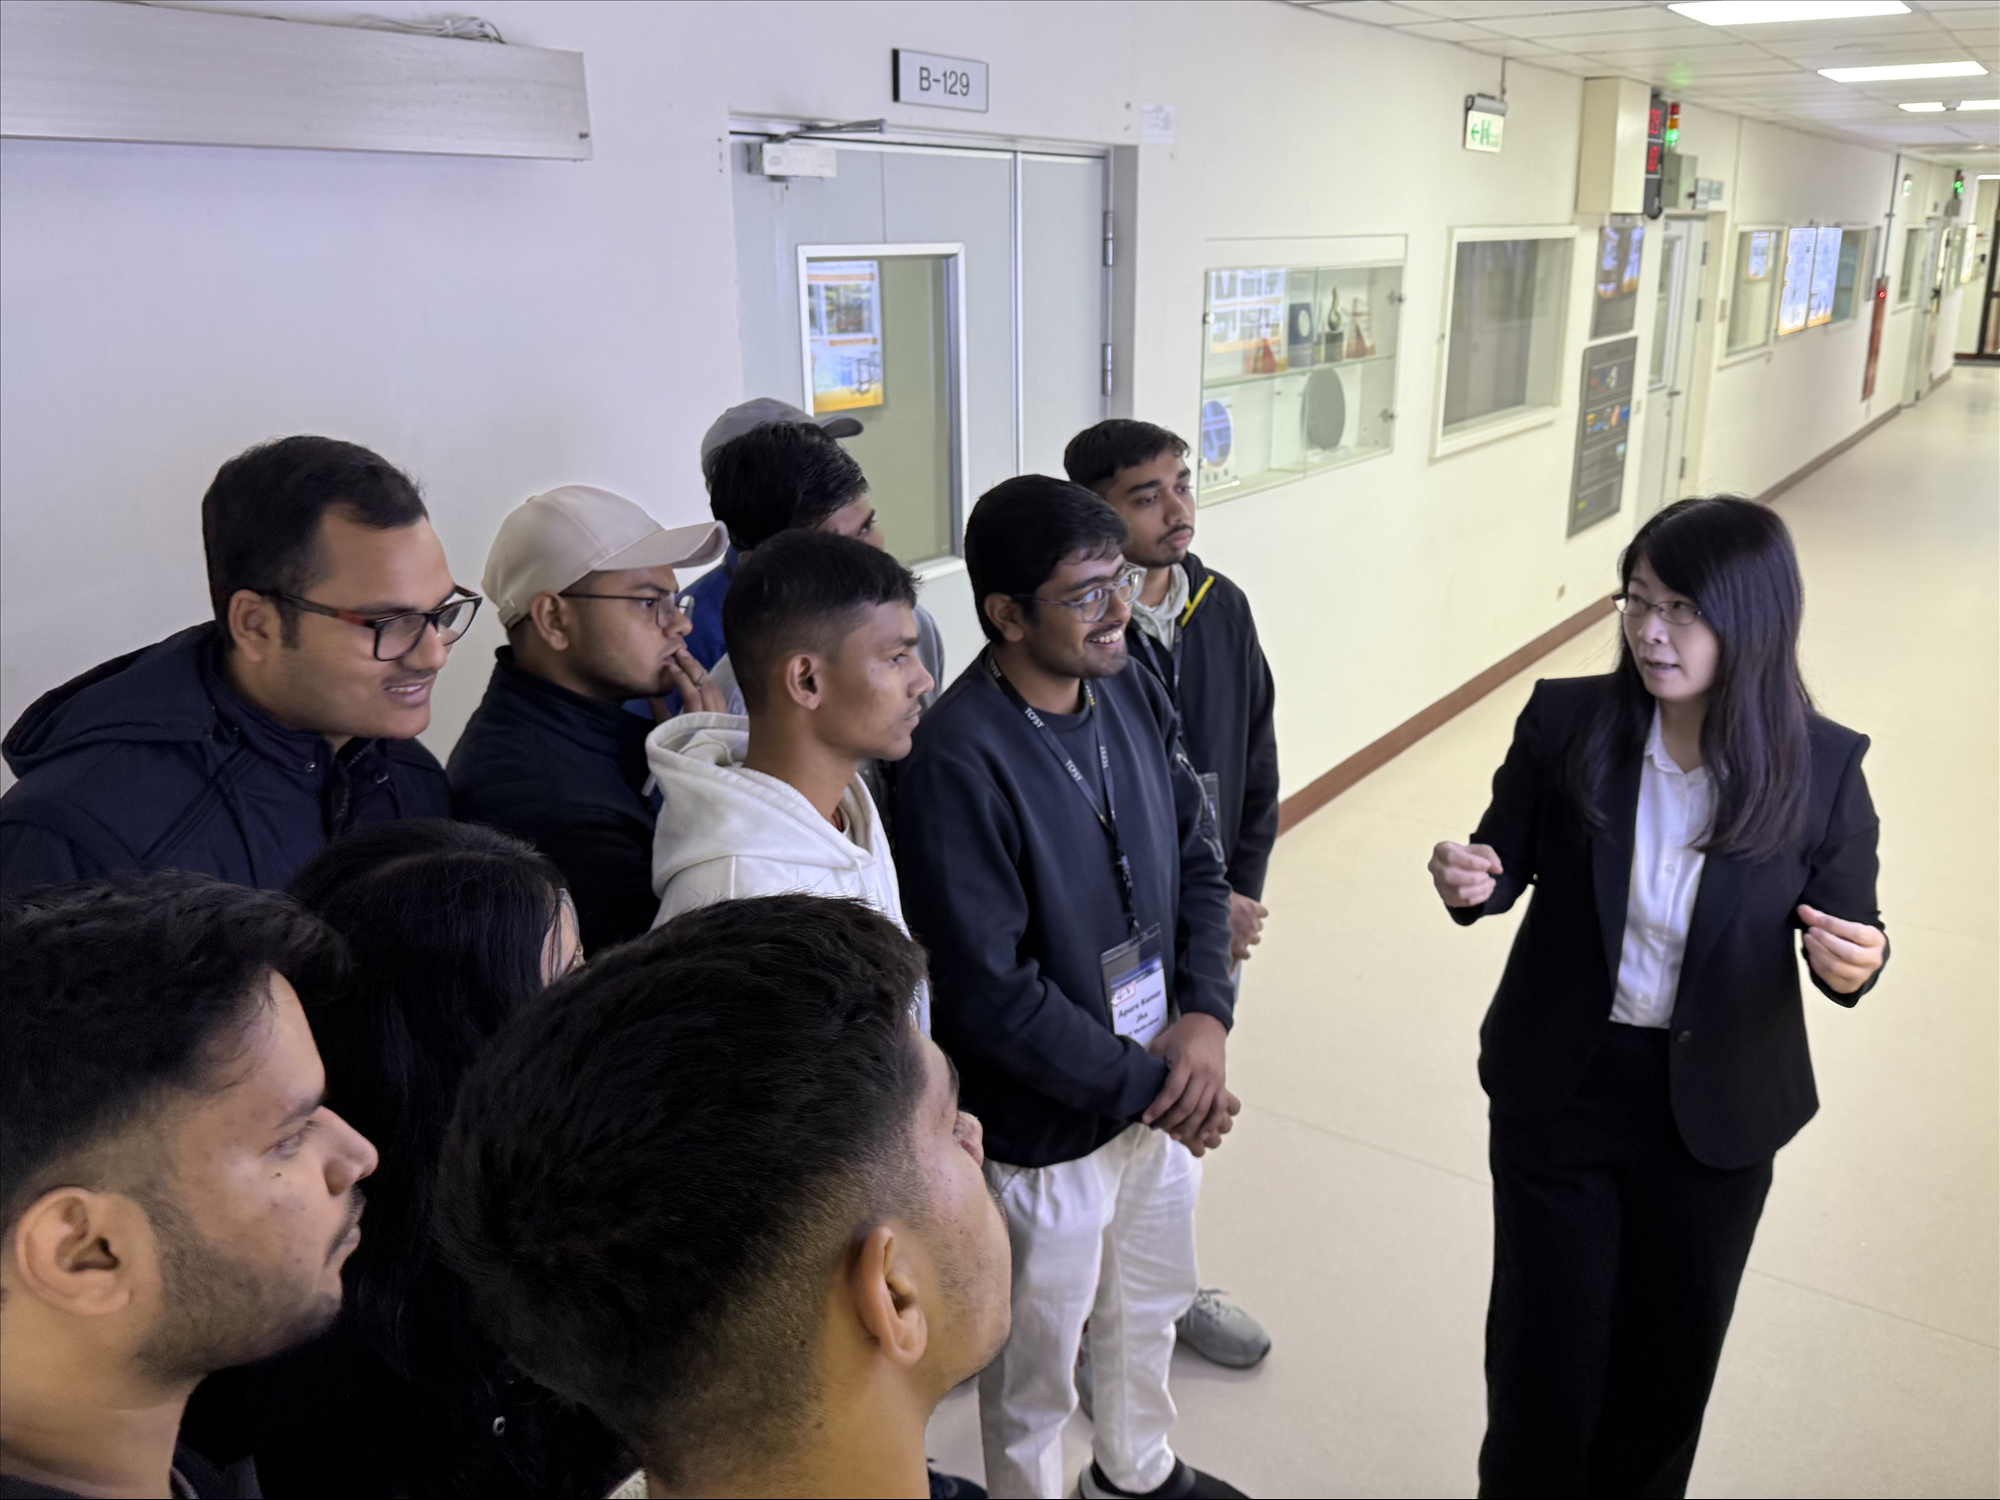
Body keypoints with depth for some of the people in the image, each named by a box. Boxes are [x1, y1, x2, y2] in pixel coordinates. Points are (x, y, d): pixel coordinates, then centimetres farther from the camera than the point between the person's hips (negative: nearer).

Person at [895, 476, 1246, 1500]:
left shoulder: (1132, 692, -5)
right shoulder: (959, 761, -27)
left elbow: (1195, 860, 4)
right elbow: (989, 994, -26)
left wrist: (1206, 1015, -11)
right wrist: (1147, 1087, -18)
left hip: (1162, 1089, 7)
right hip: (1046, 1129, -7)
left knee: (1149, 1308, 30)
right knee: (1036, 1371, 17)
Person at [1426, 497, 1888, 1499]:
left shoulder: (1821, 766, -14)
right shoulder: (1565, 720, -14)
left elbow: (1846, 931, -3)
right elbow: (1507, 856, -1)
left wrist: (1858, 963, -26)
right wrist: (1471, 881, -24)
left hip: (1717, 1109, 1)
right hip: (1559, 1087, 0)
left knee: (1670, 1347, 20)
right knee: (1545, 1336, 15)